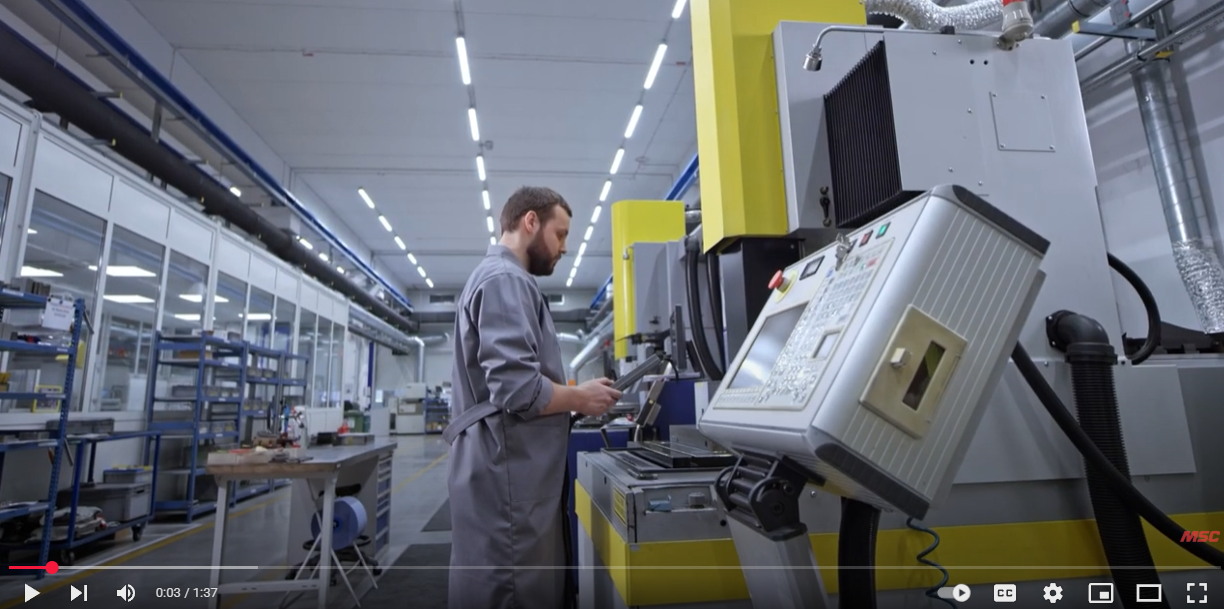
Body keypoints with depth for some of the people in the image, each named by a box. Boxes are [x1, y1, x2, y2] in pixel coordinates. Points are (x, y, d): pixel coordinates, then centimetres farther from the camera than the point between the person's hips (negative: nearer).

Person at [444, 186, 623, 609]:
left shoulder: (502, 279, 19)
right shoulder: (505, 280, -14)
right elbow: (518, 389, -24)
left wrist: (571, 397, 13)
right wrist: (580, 398, -8)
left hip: (514, 471, 10)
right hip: (509, 474, -10)